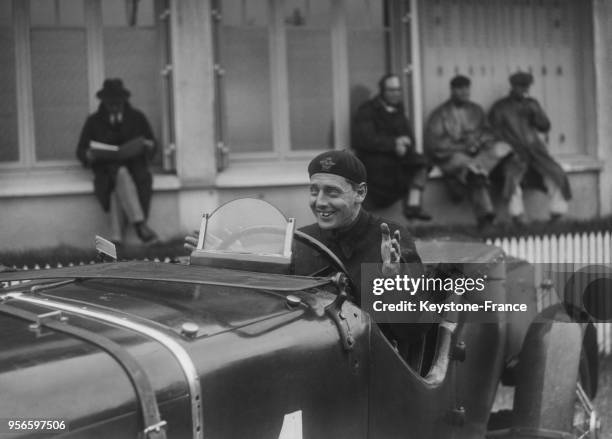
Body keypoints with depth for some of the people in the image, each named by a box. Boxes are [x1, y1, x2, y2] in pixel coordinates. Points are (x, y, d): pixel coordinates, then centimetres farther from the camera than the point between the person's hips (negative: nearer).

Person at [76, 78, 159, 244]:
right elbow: (81, 151, 11)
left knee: (119, 188, -35)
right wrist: (90, 155, -13)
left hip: (134, 167, 1)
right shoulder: (93, 121, 11)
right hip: (106, 170, -1)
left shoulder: (137, 118, 14)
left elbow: (152, 146, 15)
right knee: (121, 175, -37)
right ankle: (140, 224, -48)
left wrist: (146, 146, -10)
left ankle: (116, 237, -40)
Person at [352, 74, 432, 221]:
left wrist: (404, 145, -13)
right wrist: (394, 144, -16)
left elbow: (408, 137, 13)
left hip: (397, 155, 6)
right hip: (373, 161, -6)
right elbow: (363, 140, -16)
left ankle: (413, 204, -27)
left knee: (421, 162, -17)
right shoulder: (367, 110, -4)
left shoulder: (398, 110, 17)